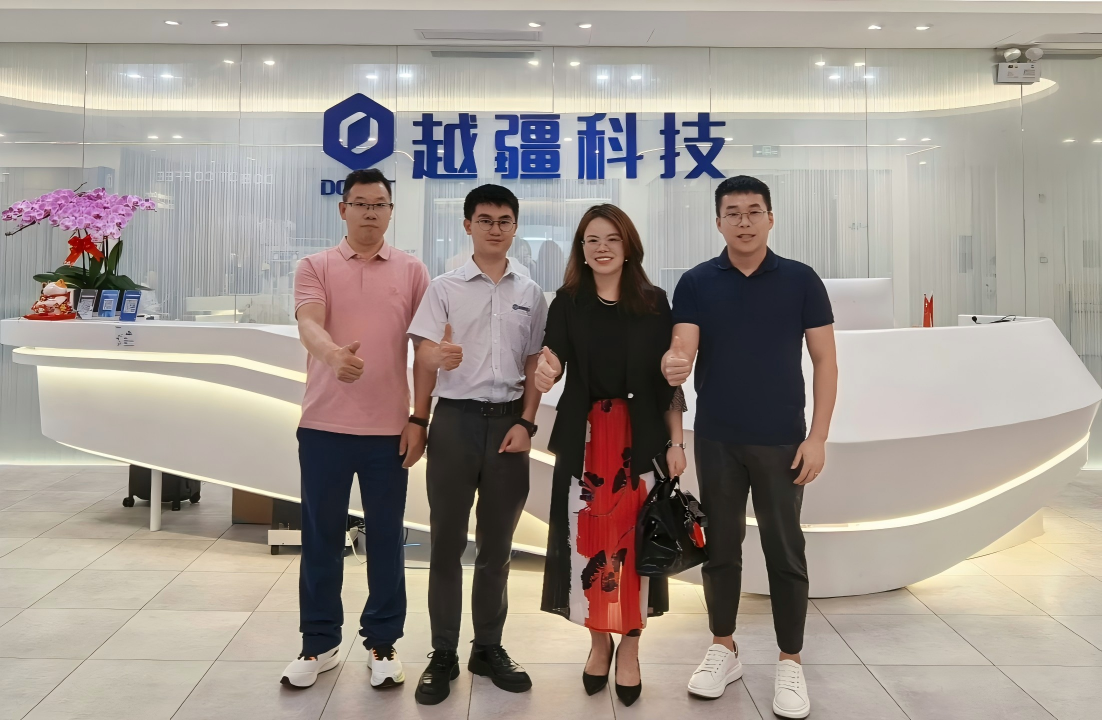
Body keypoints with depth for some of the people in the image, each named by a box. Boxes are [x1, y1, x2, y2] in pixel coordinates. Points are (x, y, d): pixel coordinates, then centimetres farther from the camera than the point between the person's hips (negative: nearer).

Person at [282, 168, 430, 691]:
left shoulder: (412, 271, 5)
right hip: (324, 425, 0)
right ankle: (319, 643, 24)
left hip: (389, 427, 0)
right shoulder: (315, 267, 4)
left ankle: (382, 643, 22)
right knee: (321, 537, 9)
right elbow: (308, 324, -14)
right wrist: (334, 354, -37)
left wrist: (419, 420, -1)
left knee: (385, 538, 8)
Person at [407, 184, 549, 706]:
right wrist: (419, 420, -20)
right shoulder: (445, 288, 2)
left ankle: (488, 647, 23)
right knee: (447, 541, 3)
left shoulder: (530, 293, 9)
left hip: (507, 419, 2)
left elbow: (534, 365, 10)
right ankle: (443, 654, 14)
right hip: (455, 417, -2)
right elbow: (424, 358, -5)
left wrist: (526, 422, 0)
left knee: (497, 542, 10)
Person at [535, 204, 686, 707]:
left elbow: (670, 380, 3)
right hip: (584, 438, 1)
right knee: (587, 539, 5)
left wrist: (676, 442, -1)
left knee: (634, 540, 3)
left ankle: (629, 647, 20)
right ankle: (599, 640, 25)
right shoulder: (568, 302, 3)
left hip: (640, 437, 0)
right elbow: (552, 360, -11)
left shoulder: (654, 303, 2)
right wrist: (545, 372, -35)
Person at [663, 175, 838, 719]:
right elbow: (682, 347, -10)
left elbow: (824, 361, -1)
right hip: (716, 440, 1)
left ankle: (790, 663, 20)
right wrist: (673, 365, -35)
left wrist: (818, 436, -7)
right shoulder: (696, 283, 0)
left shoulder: (801, 280, -2)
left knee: (784, 551, 5)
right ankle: (723, 649, 28)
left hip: (781, 440, -1)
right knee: (720, 546, 12)